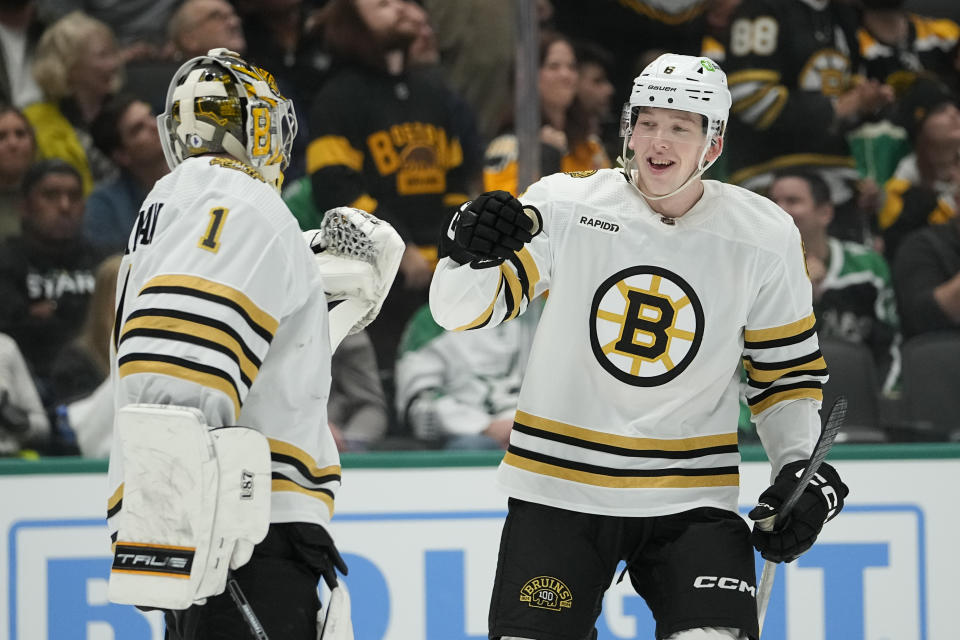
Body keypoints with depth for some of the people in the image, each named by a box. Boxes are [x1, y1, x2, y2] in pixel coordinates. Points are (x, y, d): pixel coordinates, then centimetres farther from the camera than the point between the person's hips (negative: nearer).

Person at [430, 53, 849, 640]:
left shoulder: (764, 236, -2)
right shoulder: (565, 205, -6)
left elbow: (787, 371, 9)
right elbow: (462, 309, -9)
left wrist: (801, 472, -5)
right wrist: (471, 254, -30)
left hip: (692, 499, 0)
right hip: (560, 488, 0)